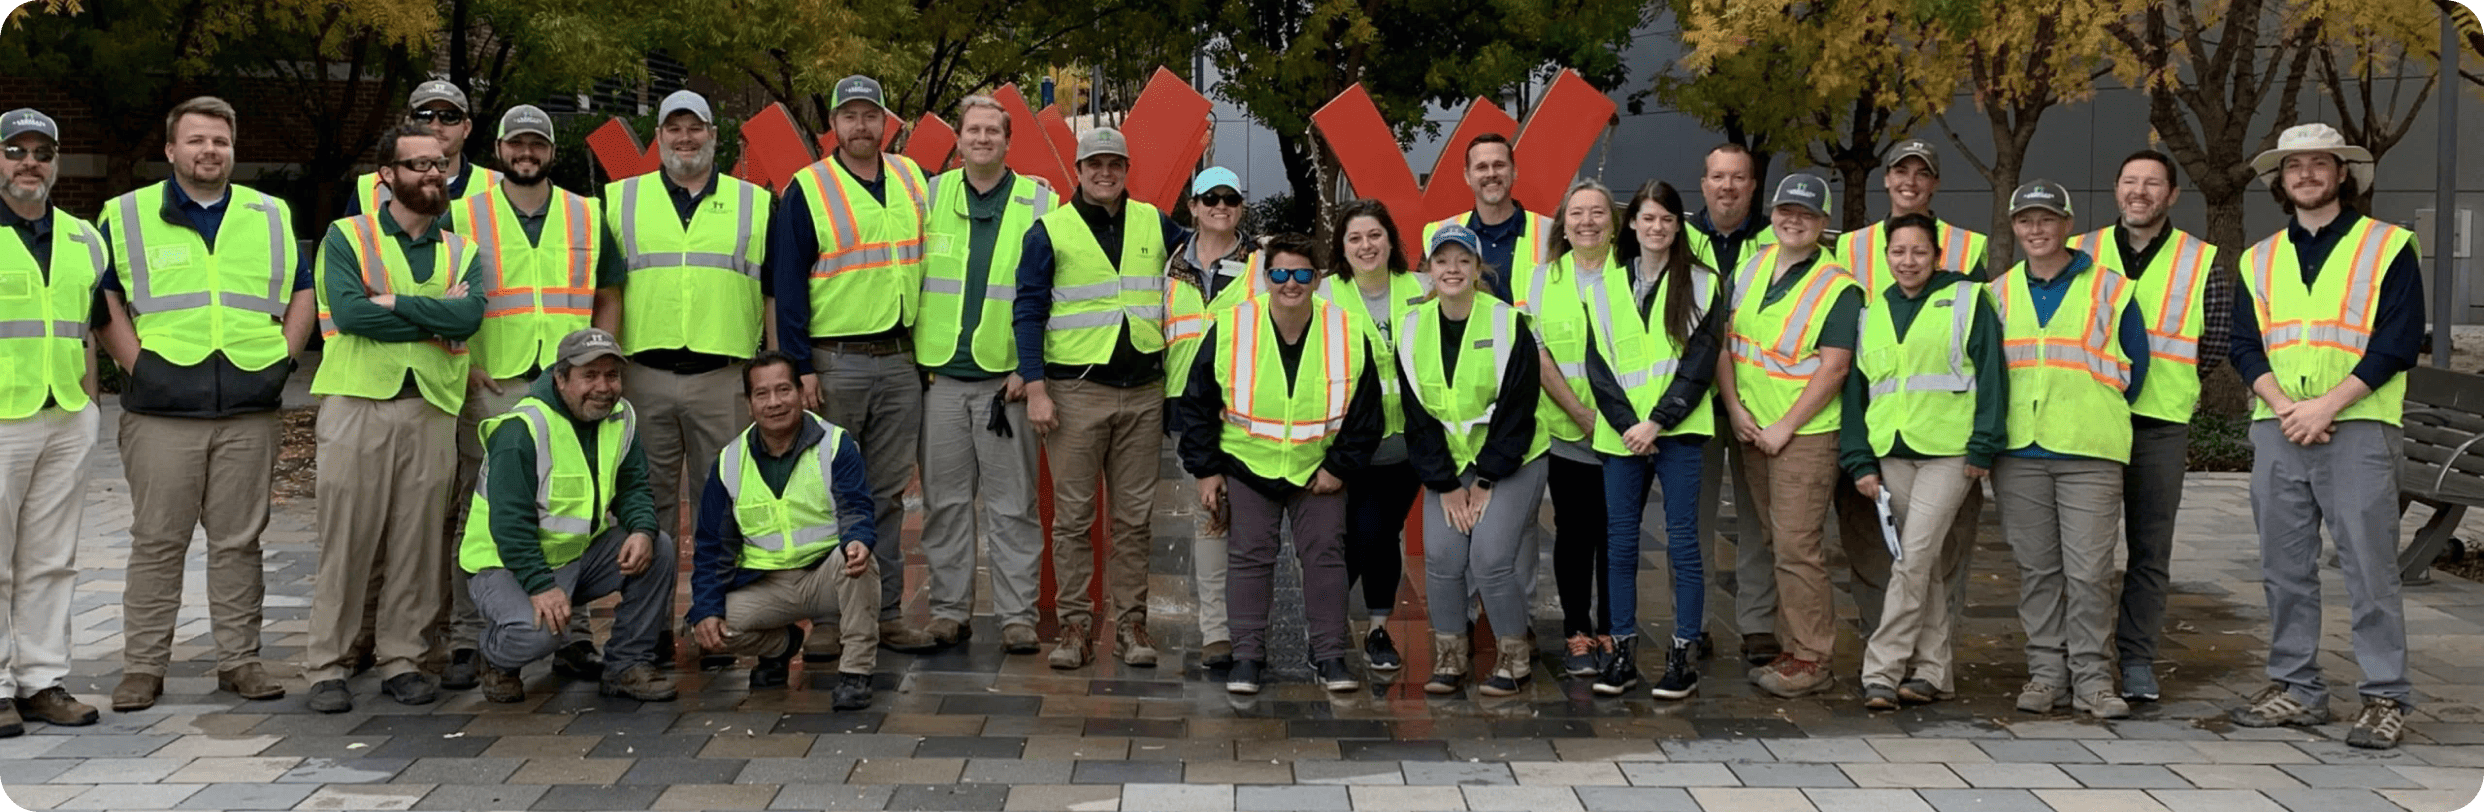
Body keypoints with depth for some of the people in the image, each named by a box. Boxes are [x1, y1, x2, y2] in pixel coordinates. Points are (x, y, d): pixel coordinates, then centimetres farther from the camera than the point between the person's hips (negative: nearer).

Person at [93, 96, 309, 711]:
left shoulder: (270, 218, 13)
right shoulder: (128, 217, 6)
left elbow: (303, 292, 18)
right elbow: (104, 301, 4)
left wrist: (283, 358, 6)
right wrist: (136, 363, -6)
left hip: (250, 412, 2)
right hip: (162, 410, -2)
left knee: (239, 541, 6)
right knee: (157, 542, 1)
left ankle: (239, 659, 13)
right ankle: (143, 667, 8)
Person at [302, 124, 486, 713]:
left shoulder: (461, 252, 14)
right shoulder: (347, 237, 5)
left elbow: (469, 316, -6)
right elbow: (348, 310, -12)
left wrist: (393, 303, -11)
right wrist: (436, 318, -7)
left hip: (431, 406, 3)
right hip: (357, 401, -3)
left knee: (418, 540, 4)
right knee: (346, 538, -2)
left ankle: (403, 659, 14)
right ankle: (326, 667, 5)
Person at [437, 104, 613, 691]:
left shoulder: (587, 217, 12)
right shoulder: (463, 217, 7)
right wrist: (464, 365, -5)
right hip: (491, 386, -2)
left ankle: (572, 639, 13)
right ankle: (467, 642, 7)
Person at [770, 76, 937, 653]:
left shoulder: (912, 181, 11)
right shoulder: (807, 190, -3)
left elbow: (930, 263, 17)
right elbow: (786, 282, -5)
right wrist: (799, 366, -11)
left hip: (900, 361, 4)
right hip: (835, 361, -4)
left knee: (888, 494, 8)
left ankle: (885, 613, 14)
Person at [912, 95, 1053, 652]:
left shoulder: (1039, 202, 3)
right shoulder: (930, 197, 10)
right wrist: (911, 354, 7)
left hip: (1007, 376, -2)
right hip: (940, 374, 2)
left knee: (1012, 503, 0)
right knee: (945, 499, 6)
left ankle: (1017, 614, 7)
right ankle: (950, 609, 15)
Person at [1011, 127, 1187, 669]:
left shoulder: (1154, 224, 10)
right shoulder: (1050, 232, 1)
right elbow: (1028, 312, -1)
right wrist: (1035, 388, -10)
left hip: (1143, 391, 3)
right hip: (1076, 390, -3)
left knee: (1134, 516, 6)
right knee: (1073, 515, 0)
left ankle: (1130, 624, 13)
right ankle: (1074, 624, 7)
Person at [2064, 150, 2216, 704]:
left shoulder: (2201, 261, 6)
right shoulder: (2080, 253, 9)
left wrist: (2186, 393, 2)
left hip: (2161, 424, -1)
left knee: (2150, 549, 3)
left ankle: (2137, 659, 9)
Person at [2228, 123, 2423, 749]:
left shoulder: (2388, 247, 3)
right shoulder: (2259, 260, 16)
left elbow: (2398, 342, -6)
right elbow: (2244, 345, 9)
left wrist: (2325, 406, -14)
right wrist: (2284, 407, -9)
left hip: (2357, 428, -4)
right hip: (2278, 432, 5)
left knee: (2369, 566, -6)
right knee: (2284, 567, 7)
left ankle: (2385, 698, 0)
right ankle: (2296, 688, 16)